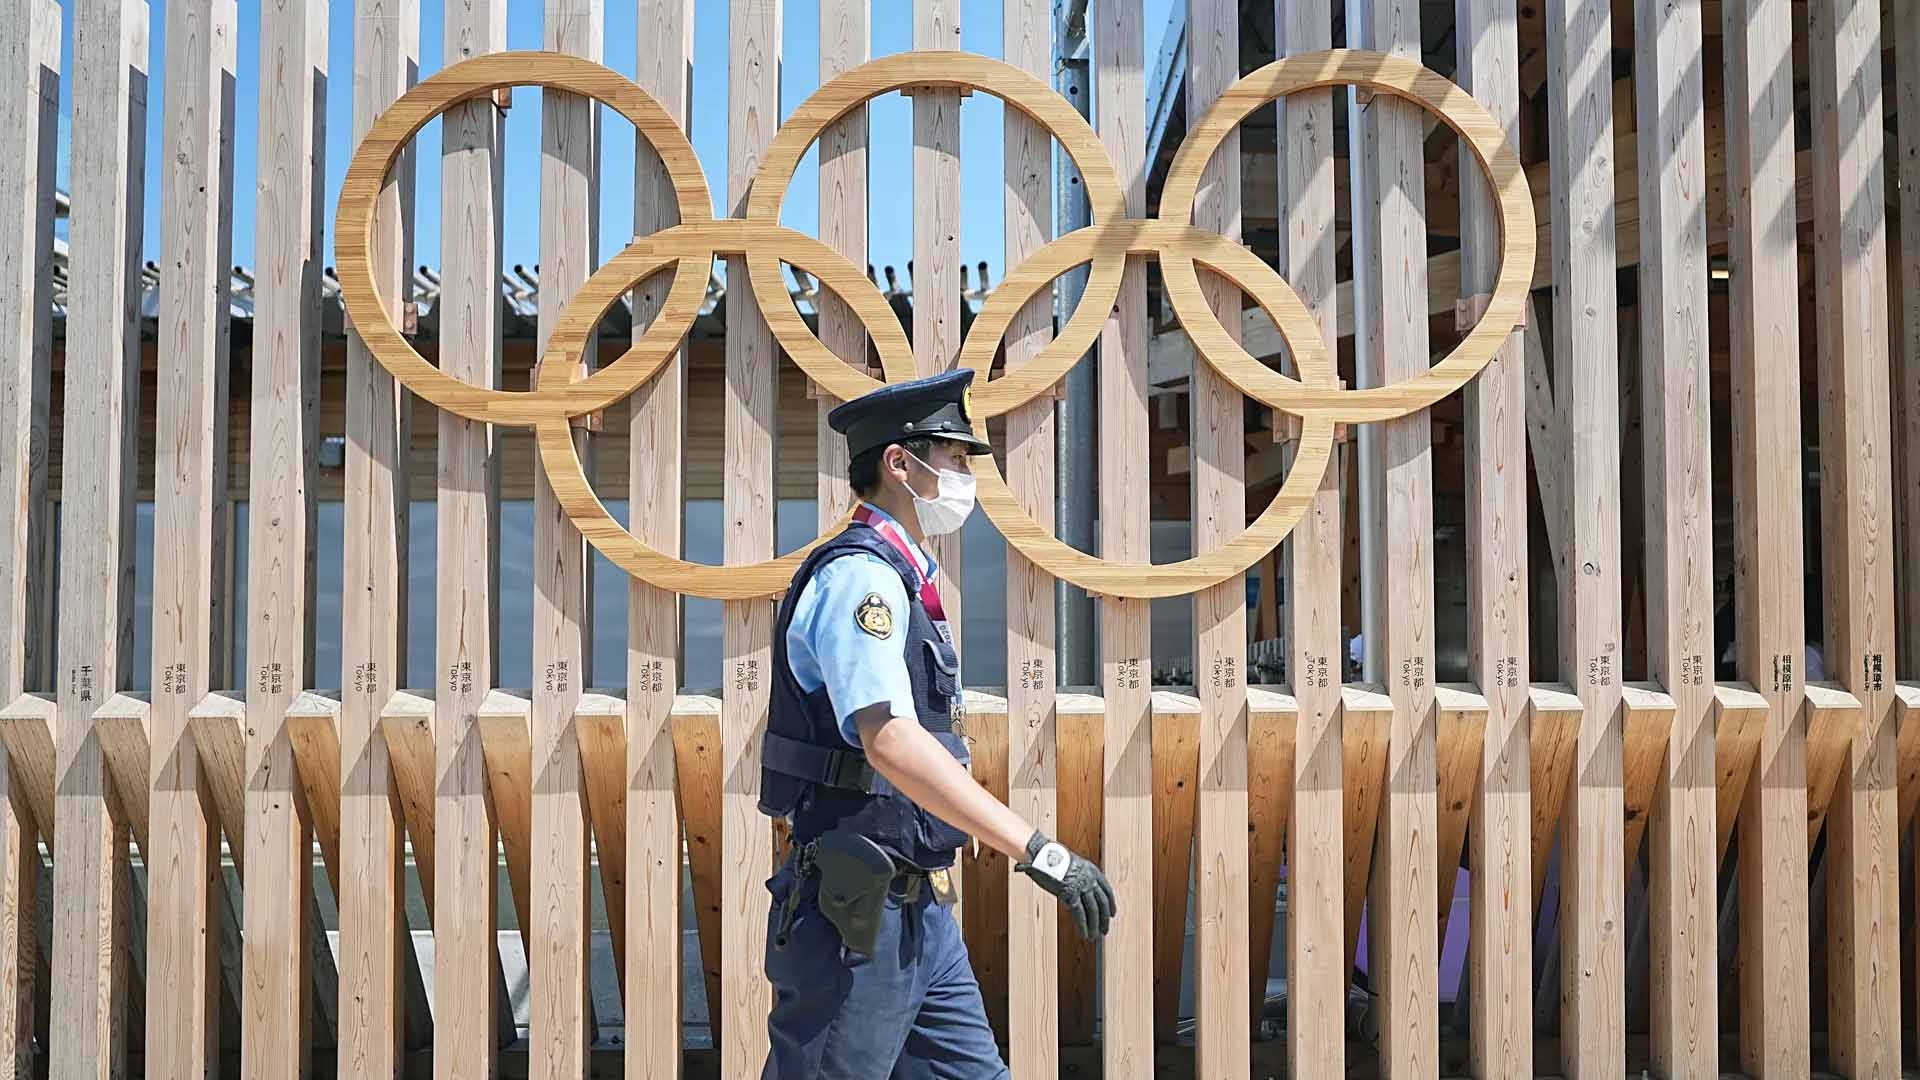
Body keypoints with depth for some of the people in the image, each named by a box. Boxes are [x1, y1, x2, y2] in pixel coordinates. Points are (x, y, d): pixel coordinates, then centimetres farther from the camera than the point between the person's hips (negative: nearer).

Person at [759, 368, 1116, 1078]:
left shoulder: (900, 580, 17)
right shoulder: (860, 577, -16)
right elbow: (889, 740, -30)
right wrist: (1038, 851, -33)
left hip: (920, 911, 10)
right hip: (859, 912, -10)